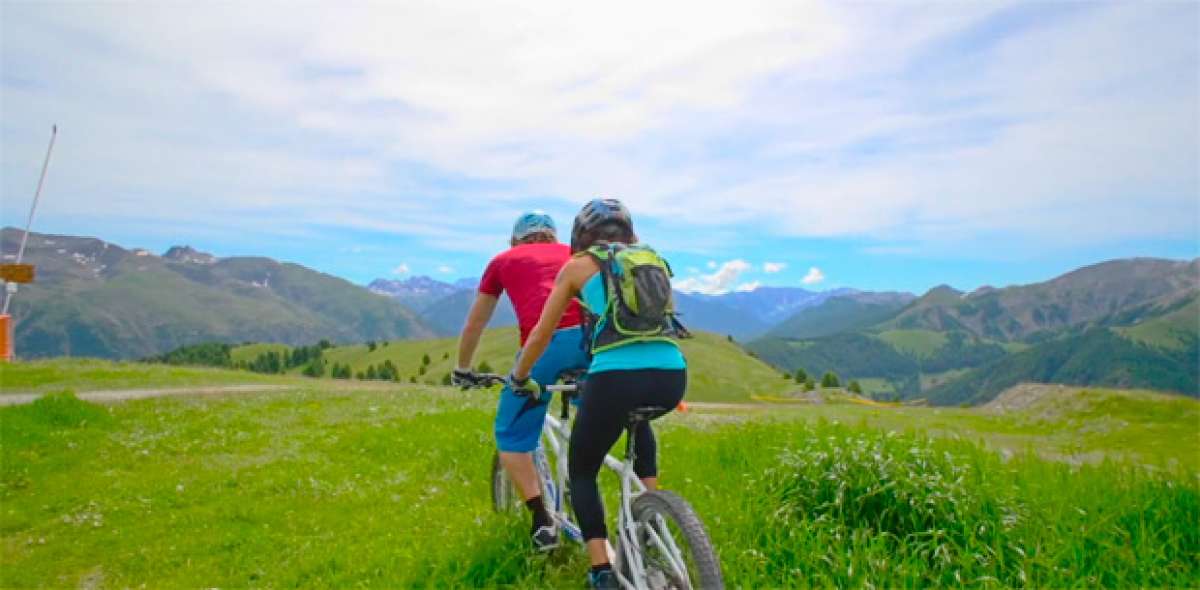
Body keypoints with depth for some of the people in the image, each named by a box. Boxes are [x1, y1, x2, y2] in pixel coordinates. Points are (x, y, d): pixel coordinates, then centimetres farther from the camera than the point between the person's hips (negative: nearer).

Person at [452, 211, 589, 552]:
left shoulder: (503, 260, 27)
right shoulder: (574, 254, 32)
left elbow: (474, 325, 33)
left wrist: (462, 369, 47)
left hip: (546, 342, -3)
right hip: (592, 335, 3)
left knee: (513, 435, 16)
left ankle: (542, 521, 9)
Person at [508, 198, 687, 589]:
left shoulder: (578, 265, 14)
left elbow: (541, 335, 16)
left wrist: (519, 377, 34)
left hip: (616, 378, -4)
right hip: (672, 376, 5)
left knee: (581, 471, 21)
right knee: (638, 417, 41)